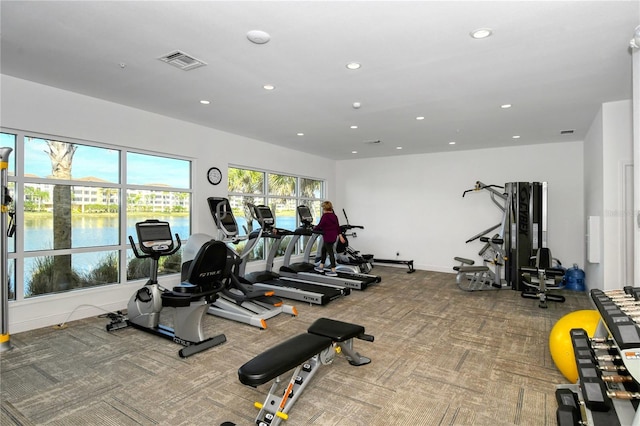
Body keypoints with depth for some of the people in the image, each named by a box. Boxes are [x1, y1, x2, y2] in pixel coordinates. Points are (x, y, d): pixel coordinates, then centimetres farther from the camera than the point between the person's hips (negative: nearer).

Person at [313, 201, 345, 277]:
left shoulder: (325, 216, -15)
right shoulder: (334, 216, 10)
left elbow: (319, 226, -15)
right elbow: (338, 226, 12)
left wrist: (314, 228, 4)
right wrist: (340, 236, 16)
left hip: (328, 237, -9)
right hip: (333, 236, 9)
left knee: (330, 252, -5)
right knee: (324, 250, 21)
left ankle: (333, 271, -1)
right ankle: (321, 267, 30)